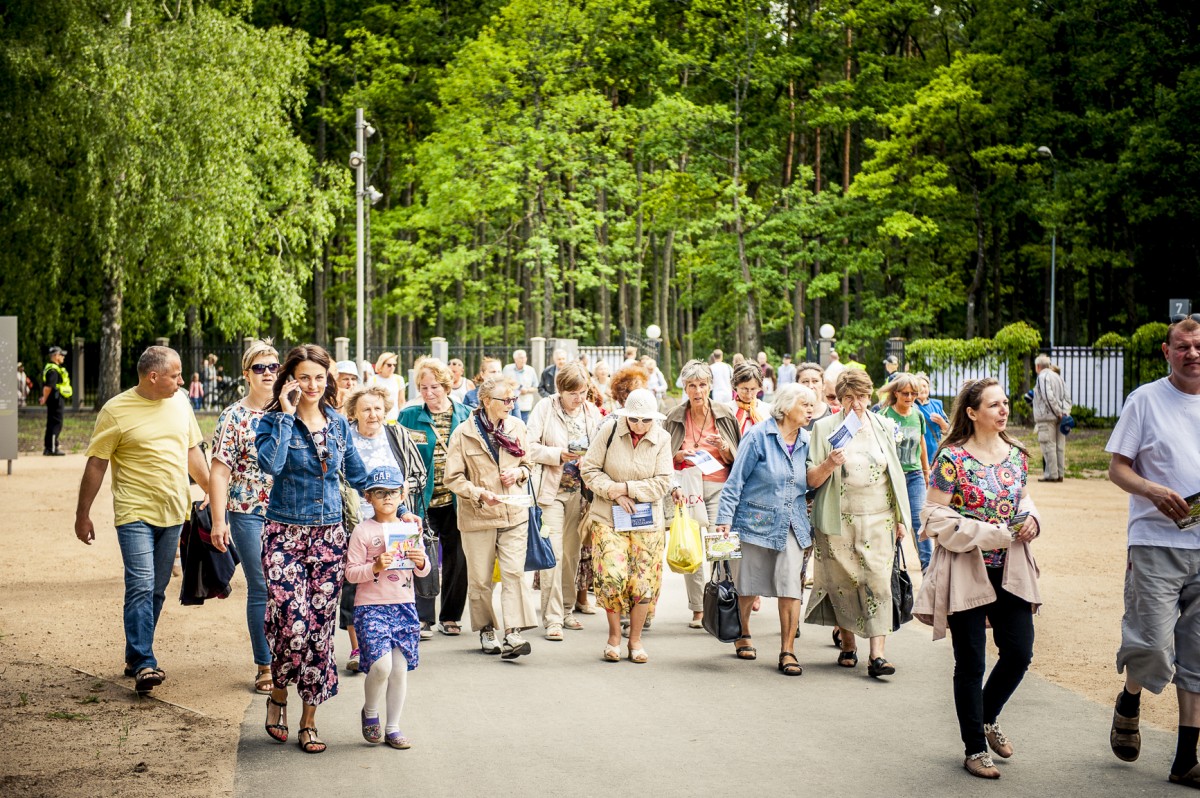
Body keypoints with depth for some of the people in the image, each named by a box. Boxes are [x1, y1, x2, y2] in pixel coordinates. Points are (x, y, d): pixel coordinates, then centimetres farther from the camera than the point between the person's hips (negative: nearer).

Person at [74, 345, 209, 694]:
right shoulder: (116, 410, -8)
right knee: (141, 586, -14)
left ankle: (136, 657, 22)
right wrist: (82, 514, -3)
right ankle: (143, 664, -14)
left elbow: (192, 451, 19)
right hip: (136, 513, -5)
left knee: (156, 590, 10)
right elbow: (96, 464, -4)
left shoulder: (179, 402, 8)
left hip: (172, 512, 6)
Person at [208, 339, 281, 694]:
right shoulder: (234, 417, -2)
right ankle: (265, 666, 9)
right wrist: (218, 520, -13)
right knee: (261, 590, -1)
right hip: (250, 515, -3)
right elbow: (219, 471, -6)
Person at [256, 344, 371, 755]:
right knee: (293, 623, -14)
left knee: (321, 628, 3)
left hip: (329, 535, 4)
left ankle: (309, 719, 13)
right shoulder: (275, 421, -3)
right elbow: (270, 463, -23)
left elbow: (358, 475, 18)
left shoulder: (338, 423, 9)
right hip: (285, 534, -4)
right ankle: (278, 695, 15)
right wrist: (286, 415, -17)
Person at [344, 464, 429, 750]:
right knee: (381, 664, -18)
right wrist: (375, 567, -21)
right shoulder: (362, 531, -3)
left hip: (404, 605, 4)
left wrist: (421, 562, -8)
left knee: (400, 668, 3)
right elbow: (350, 572, -5)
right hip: (371, 606, -4)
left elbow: (423, 571, 14)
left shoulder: (410, 527, 9)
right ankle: (369, 712, 11)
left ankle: (393, 727, 16)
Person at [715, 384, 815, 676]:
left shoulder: (806, 441, 7)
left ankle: (787, 652, 1)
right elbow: (736, 479, -7)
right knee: (747, 584, 10)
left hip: (792, 525, 3)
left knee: (792, 585, -6)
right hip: (756, 520, -3)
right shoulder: (758, 436, -8)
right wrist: (725, 518, -11)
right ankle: (743, 635, 34)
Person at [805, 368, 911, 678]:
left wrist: (901, 518, 12)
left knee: (878, 583, -8)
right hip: (838, 522, -1)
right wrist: (828, 465, -22)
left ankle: (877, 655, -10)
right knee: (843, 584, 4)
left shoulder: (884, 428, 10)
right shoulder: (824, 428, 1)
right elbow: (812, 480, -1)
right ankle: (847, 644, 24)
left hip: (879, 521, 1)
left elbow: (895, 474, 16)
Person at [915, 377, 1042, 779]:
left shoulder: (1015, 455, 6)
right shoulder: (953, 459, -12)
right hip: (966, 571, -5)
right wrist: (989, 535, -19)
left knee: (1019, 652, 5)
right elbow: (936, 518, -13)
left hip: (1010, 570, 5)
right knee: (971, 663, 3)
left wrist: (1030, 518, -4)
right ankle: (975, 749, 17)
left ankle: (988, 718, 34)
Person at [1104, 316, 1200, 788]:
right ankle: (1129, 702, 21)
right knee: (1154, 646, -12)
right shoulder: (1146, 400, 0)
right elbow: (1117, 468, 0)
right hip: (1155, 542, -4)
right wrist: (1154, 491, -18)